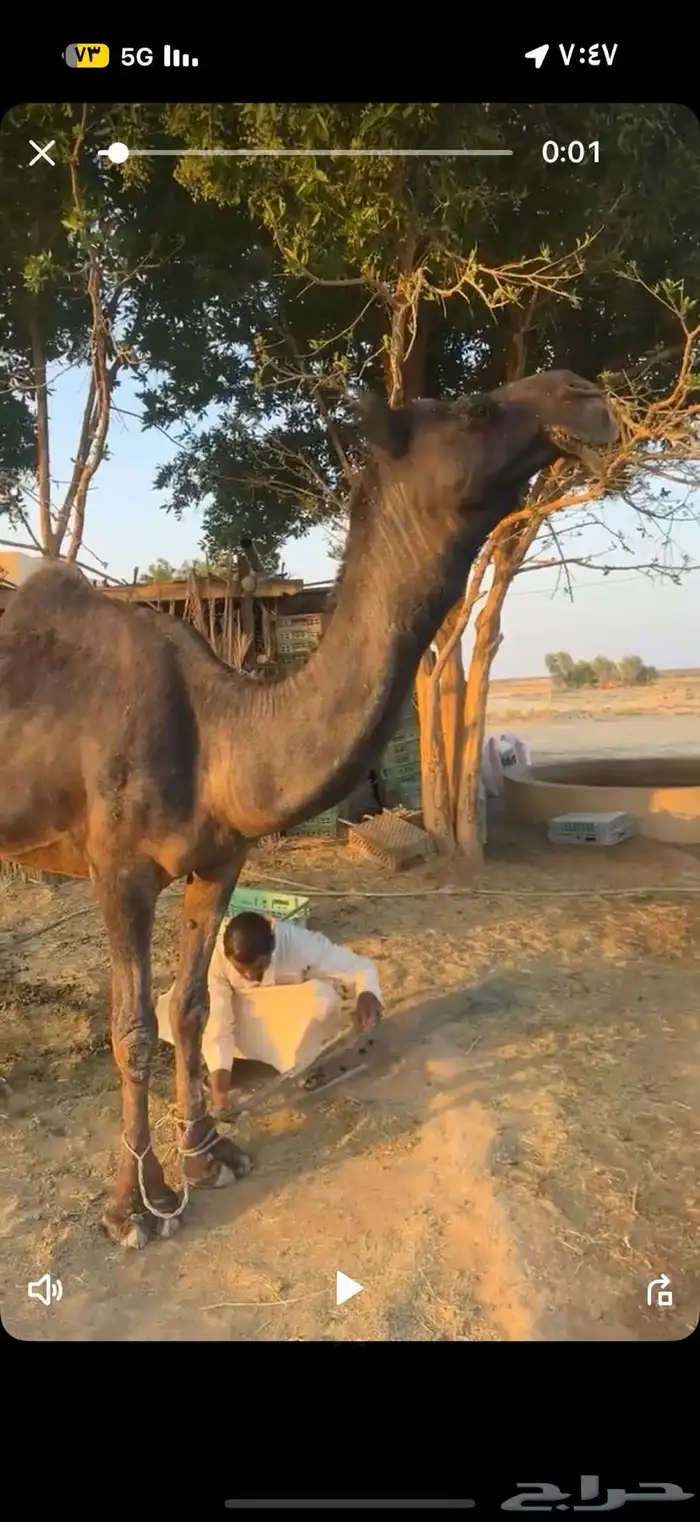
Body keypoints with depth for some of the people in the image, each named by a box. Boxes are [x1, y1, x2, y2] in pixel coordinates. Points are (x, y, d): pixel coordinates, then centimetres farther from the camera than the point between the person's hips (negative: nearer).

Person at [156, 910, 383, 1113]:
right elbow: (216, 1019, -26)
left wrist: (367, 995, -51)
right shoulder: (215, 956, -32)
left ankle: (301, 1065, -8)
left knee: (323, 998, -36)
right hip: (242, 1010, 1)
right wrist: (219, 1071, -37)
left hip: (291, 1014, 0)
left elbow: (359, 966, -30)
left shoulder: (298, 943, -36)